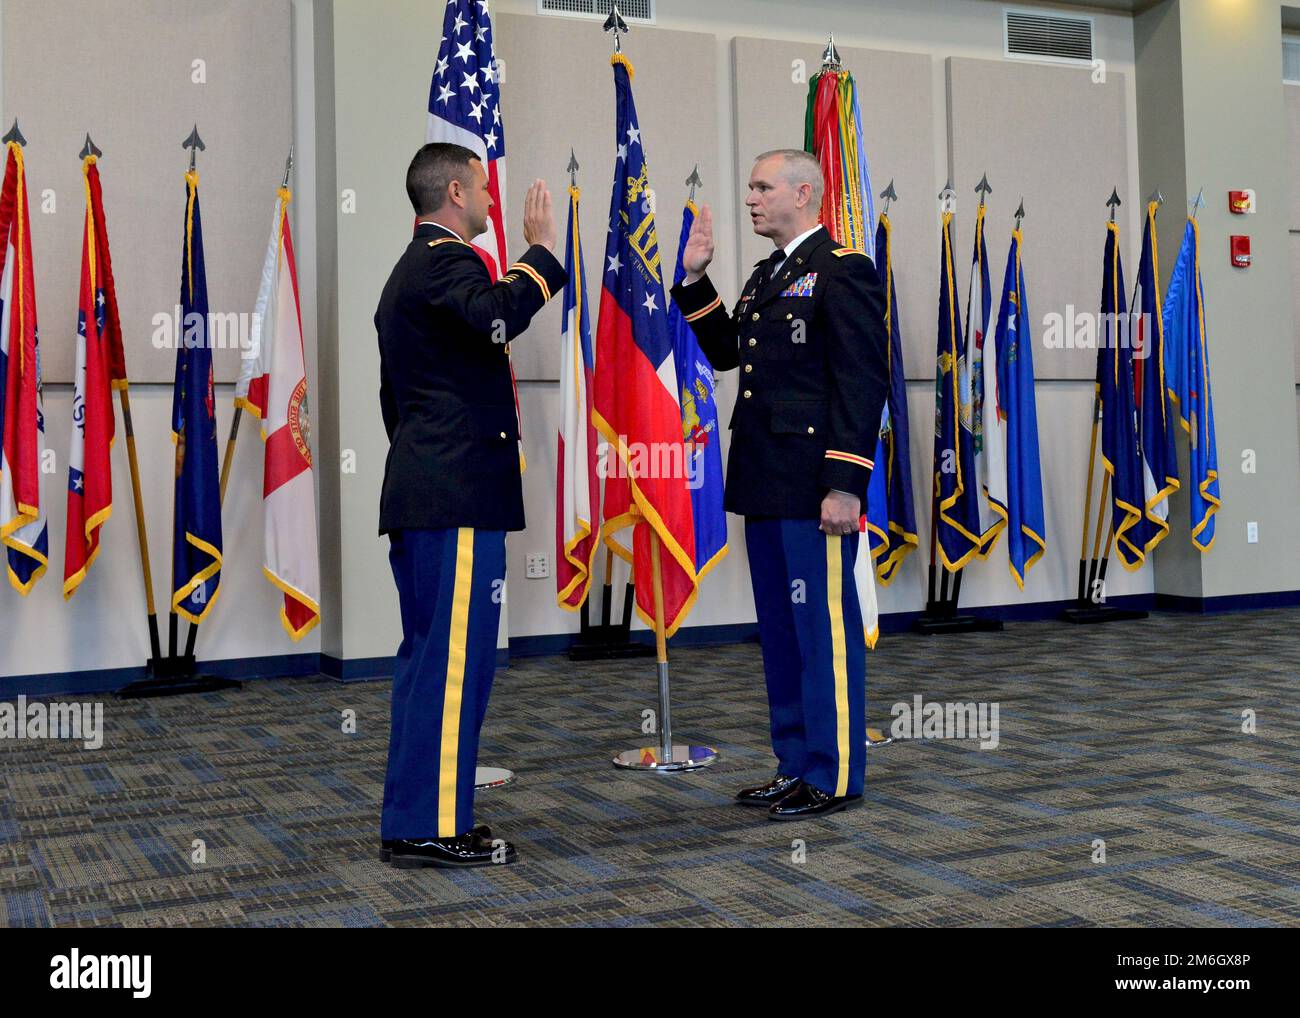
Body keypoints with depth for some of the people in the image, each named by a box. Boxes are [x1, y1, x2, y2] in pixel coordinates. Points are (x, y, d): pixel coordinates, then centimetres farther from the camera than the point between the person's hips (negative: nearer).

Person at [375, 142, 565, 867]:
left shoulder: (407, 272, 25)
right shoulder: (446, 259, -7)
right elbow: (497, 317, -31)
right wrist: (541, 251, -18)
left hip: (417, 492, 11)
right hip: (459, 492, -11)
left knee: (429, 654, 13)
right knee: (456, 657, -8)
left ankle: (412, 819, 19)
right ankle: (433, 828, -4)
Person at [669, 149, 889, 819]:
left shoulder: (843, 271, -9)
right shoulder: (767, 275, 19)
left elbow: (862, 383, -15)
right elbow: (725, 352, 24)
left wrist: (844, 484, -20)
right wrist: (695, 280, 14)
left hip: (814, 486, -9)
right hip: (764, 485, 9)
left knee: (824, 626, -2)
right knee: (780, 630, 14)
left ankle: (834, 776, 8)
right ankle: (796, 764, 25)